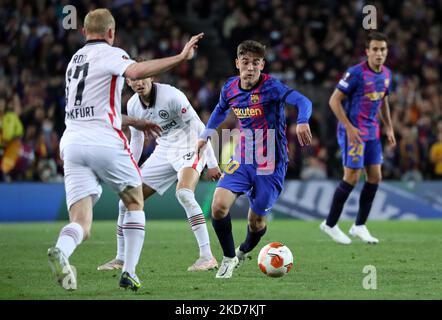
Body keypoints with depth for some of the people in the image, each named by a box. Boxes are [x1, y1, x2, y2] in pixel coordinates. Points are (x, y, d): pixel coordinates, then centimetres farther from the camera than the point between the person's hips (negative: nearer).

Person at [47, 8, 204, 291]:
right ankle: (129, 273, 11)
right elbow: (135, 72, -23)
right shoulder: (110, 54, 1)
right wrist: (181, 57, -24)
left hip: (72, 143, 5)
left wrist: (135, 122, 40)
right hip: (105, 141, -5)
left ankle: (61, 251, -36)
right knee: (135, 203, 18)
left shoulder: (75, 60, 25)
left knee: (81, 225, -3)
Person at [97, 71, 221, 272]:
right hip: (163, 153, 7)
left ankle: (207, 257, -31)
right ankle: (121, 259, 18)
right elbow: (136, 139, 15)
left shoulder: (171, 96, -21)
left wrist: (212, 163, -20)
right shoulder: (133, 105, -1)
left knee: (183, 194, -34)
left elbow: (198, 127, -18)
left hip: (189, 149, -7)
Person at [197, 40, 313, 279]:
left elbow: (303, 102, -32)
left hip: (270, 165, -4)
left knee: (256, 220, 4)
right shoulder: (230, 88, 0)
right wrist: (205, 135, 24)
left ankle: (244, 251, 40)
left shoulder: (271, 86, -17)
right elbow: (221, 109, 24)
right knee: (218, 206, -17)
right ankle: (229, 258, 6)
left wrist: (302, 122, -51)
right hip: (242, 159, 4)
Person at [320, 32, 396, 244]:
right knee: (352, 177, -7)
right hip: (354, 132, -8)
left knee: (375, 177, 5)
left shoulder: (386, 74, 7)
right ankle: (330, 224, 6)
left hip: (372, 132, 8)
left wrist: (389, 128, 15)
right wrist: (349, 127, -20)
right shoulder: (356, 73, -17)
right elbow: (334, 100, -15)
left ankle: (359, 226, 16)